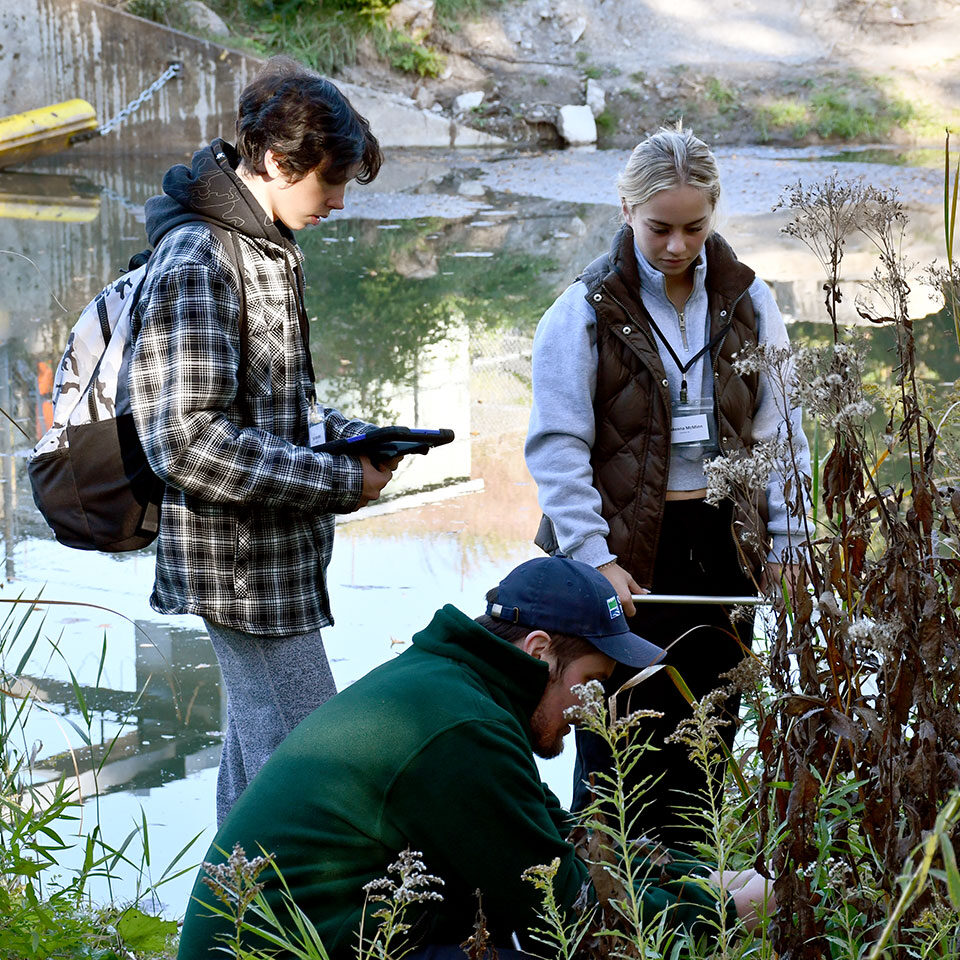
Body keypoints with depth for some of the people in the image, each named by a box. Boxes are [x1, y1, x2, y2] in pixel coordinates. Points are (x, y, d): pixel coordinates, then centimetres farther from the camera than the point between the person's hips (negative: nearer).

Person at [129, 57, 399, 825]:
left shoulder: (272, 247, 13)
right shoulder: (196, 262, -19)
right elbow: (190, 444, -25)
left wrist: (348, 433, 5)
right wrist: (339, 482, -20)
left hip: (280, 554, 10)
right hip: (244, 561, -10)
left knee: (258, 749, 18)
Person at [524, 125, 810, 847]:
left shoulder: (747, 302, 6)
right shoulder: (585, 311, -5)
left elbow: (780, 431, 10)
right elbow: (557, 446, -8)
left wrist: (784, 542, 1)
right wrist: (594, 557, -15)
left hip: (724, 544, 4)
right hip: (627, 551, -4)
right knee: (619, 746, -2)